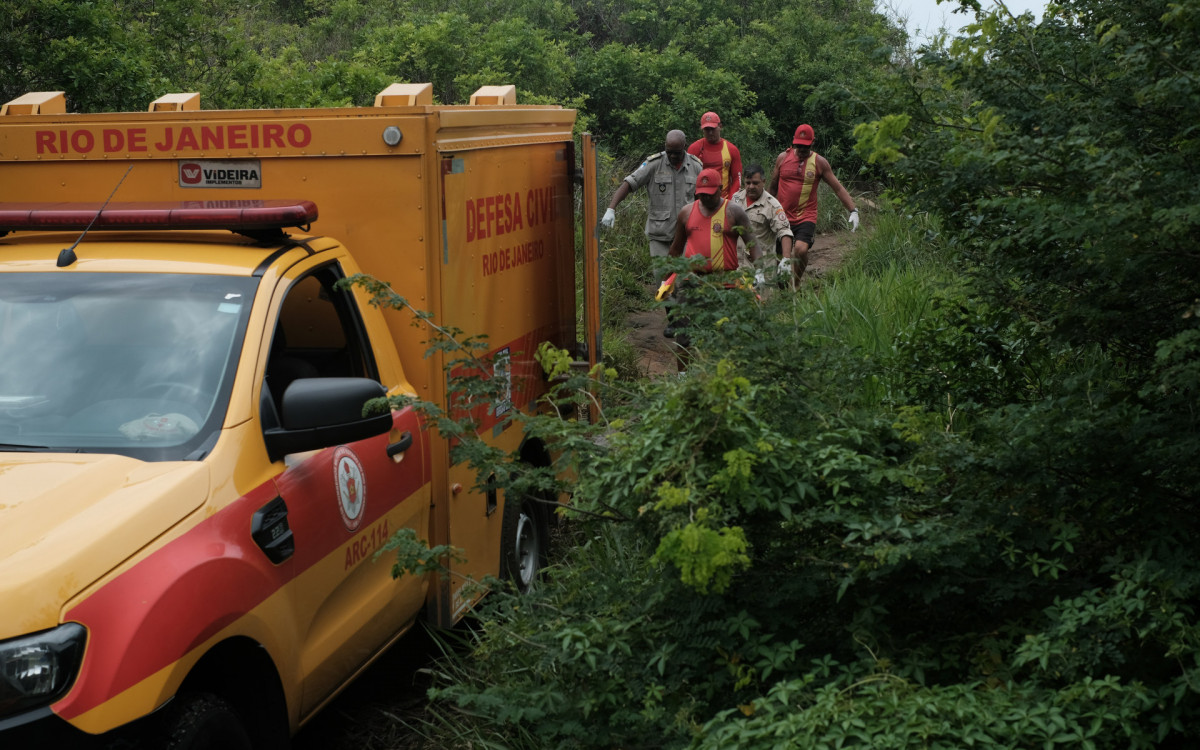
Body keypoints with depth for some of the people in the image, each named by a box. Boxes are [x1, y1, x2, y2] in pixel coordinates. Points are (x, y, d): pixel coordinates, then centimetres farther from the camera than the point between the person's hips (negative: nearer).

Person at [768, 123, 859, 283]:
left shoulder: (819, 162, 1)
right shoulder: (782, 158, 6)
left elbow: (838, 188, 4)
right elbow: (772, 187, 18)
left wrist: (853, 211, -4)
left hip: (806, 217, -2)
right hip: (782, 216, 2)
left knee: (801, 249, -24)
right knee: (783, 256, -1)